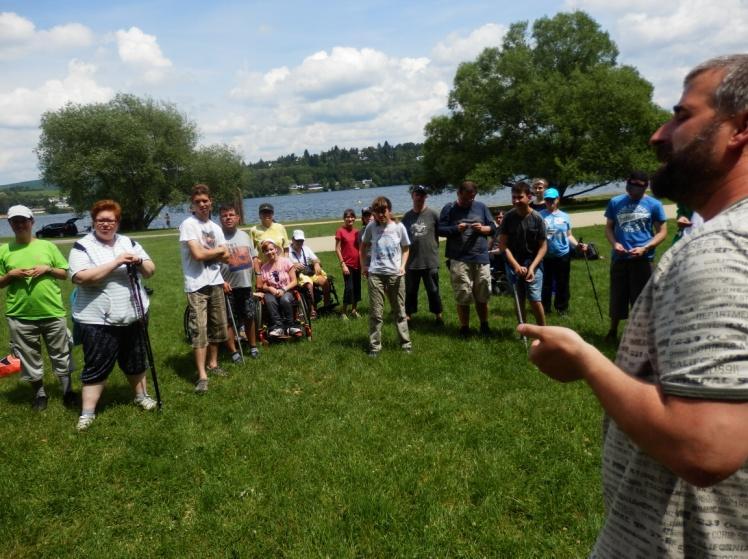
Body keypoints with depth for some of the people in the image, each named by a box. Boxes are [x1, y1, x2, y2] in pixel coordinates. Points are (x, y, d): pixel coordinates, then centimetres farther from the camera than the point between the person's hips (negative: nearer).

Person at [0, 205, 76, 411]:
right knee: (29, 358, 12)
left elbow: (65, 273, 7)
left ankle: (68, 391, 23)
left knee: (61, 355, 9)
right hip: (20, 316, 1)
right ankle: (39, 394, 27)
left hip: (53, 313, 0)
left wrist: (48, 269, -10)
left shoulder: (48, 246, 3)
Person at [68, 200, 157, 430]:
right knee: (96, 366, 2)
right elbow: (82, 277, -22)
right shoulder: (82, 247, -7)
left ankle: (141, 396, 35)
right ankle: (87, 412, 12)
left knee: (136, 360, 18)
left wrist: (139, 262, -15)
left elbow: (150, 271, 7)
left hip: (132, 315, 5)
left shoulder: (129, 243, 8)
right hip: (98, 320, -4)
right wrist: (116, 263, -25)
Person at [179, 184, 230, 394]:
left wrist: (207, 252, -10)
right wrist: (217, 251, -2)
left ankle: (212, 364, 29)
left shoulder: (215, 227, 12)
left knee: (217, 325, 13)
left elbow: (226, 257, 8)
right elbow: (198, 254, -18)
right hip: (196, 285, -6)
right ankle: (202, 377, -8)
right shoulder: (188, 224, -8)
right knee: (200, 329, -8)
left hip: (215, 283, 6)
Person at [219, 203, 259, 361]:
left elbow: (253, 258, 16)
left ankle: (253, 346, 29)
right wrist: (221, 281, -19)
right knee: (228, 320, 2)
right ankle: (233, 352, 12)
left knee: (249, 317, 15)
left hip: (247, 285, 5)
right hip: (228, 287, -5)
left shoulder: (244, 235, 10)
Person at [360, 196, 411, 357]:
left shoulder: (399, 227, -2)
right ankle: (375, 345, 13)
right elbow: (363, 245, 14)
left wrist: (403, 266, -6)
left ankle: (406, 342, 22)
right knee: (375, 313, 3)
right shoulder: (371, 227, -1)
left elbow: (405, 249, 7)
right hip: (375, 274, 0)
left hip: (395, 274, 0)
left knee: (399, 311, 11)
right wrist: (363, 265, 8)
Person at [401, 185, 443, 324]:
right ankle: (407, 315, 22)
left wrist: (434, 247, 1)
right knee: (410, 291, 11)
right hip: (411, 261, 2)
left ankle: (438, 316, 20)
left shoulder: (433, 214, -4)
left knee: (433, 291, 7)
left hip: (430, 261, -2)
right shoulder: (407, 216, 4)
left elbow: (440, 233, 3)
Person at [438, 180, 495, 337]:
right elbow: (440, 230, 1)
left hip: (481, 259, 2)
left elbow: (493, 228, 13)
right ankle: (464, 328, 15)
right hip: (459, 260, -2)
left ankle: (484, 326, 26)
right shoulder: (449, 208, 4)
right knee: (462, 296, 1)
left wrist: (483, 228, -8)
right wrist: (455, 229, -15)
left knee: (482, 295, 10)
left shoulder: (481, 207, 11)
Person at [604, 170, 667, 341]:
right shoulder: (615, 202, 4)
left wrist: (644, 248, -14)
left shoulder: (654, 204, -1)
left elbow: (662, 232, 0)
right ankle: (613, 330, 29)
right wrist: (614, 243, -9)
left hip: (642, 259, -2)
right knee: (617, 296, 11)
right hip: (619, 258, 2)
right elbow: (608, 227, 11)